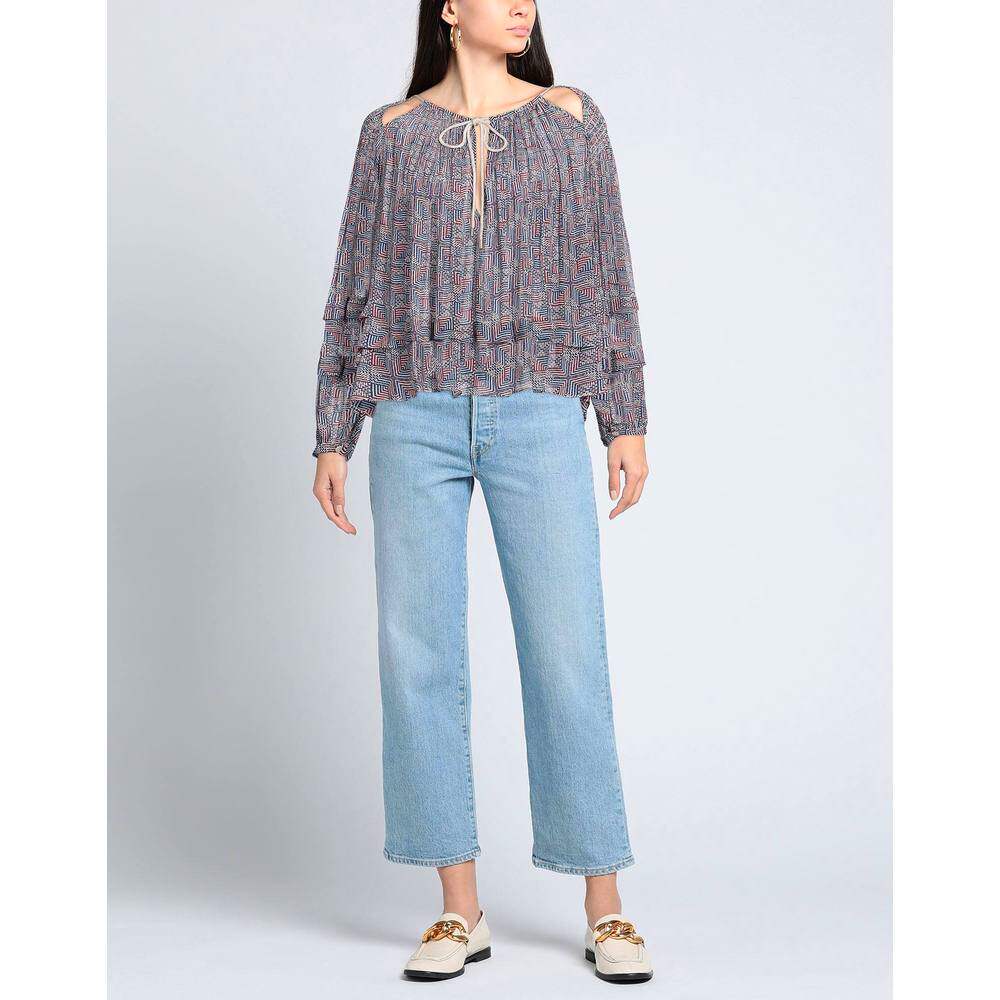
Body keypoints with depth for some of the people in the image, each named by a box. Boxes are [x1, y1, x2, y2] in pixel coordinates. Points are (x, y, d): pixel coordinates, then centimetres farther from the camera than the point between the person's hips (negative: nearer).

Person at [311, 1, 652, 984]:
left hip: (538, 415, -1)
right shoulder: (392, 132, 11)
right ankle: (460, 909, 12)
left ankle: (605, 908, 8)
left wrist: (627, 419, 2)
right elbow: (357, 289, 11)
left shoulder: (569, 117, 10)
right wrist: (332, 436, 6)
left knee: (567, 651, -4)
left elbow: (606, 274, 9)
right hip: (415, 416, 1)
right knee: (417, 653, 0)